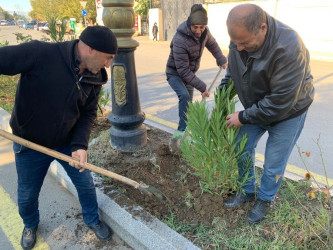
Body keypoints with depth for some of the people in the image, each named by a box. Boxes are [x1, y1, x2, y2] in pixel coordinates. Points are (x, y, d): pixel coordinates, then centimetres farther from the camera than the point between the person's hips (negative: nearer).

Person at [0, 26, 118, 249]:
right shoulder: (41, 54, -27)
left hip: (68, 142, 3)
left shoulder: (95, 78, -10)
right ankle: (30, 225, 52)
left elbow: (88, 113, -5)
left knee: (86, 184, 13)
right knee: (27, 194, 19)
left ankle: (92, 220, 44)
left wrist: (80, 144, -19)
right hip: (30, 144, -3)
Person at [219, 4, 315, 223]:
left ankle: (265, 200, 32)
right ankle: (247, 192, 35)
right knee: (243, 149, 11)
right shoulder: (240, 38, -16)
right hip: (256, 106, 6)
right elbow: (231, 73, 2)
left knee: (274, 163, 4)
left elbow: (280, 102, -32)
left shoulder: (288, 48, -36)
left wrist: (243, 117, -24)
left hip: (288, 110, -5)